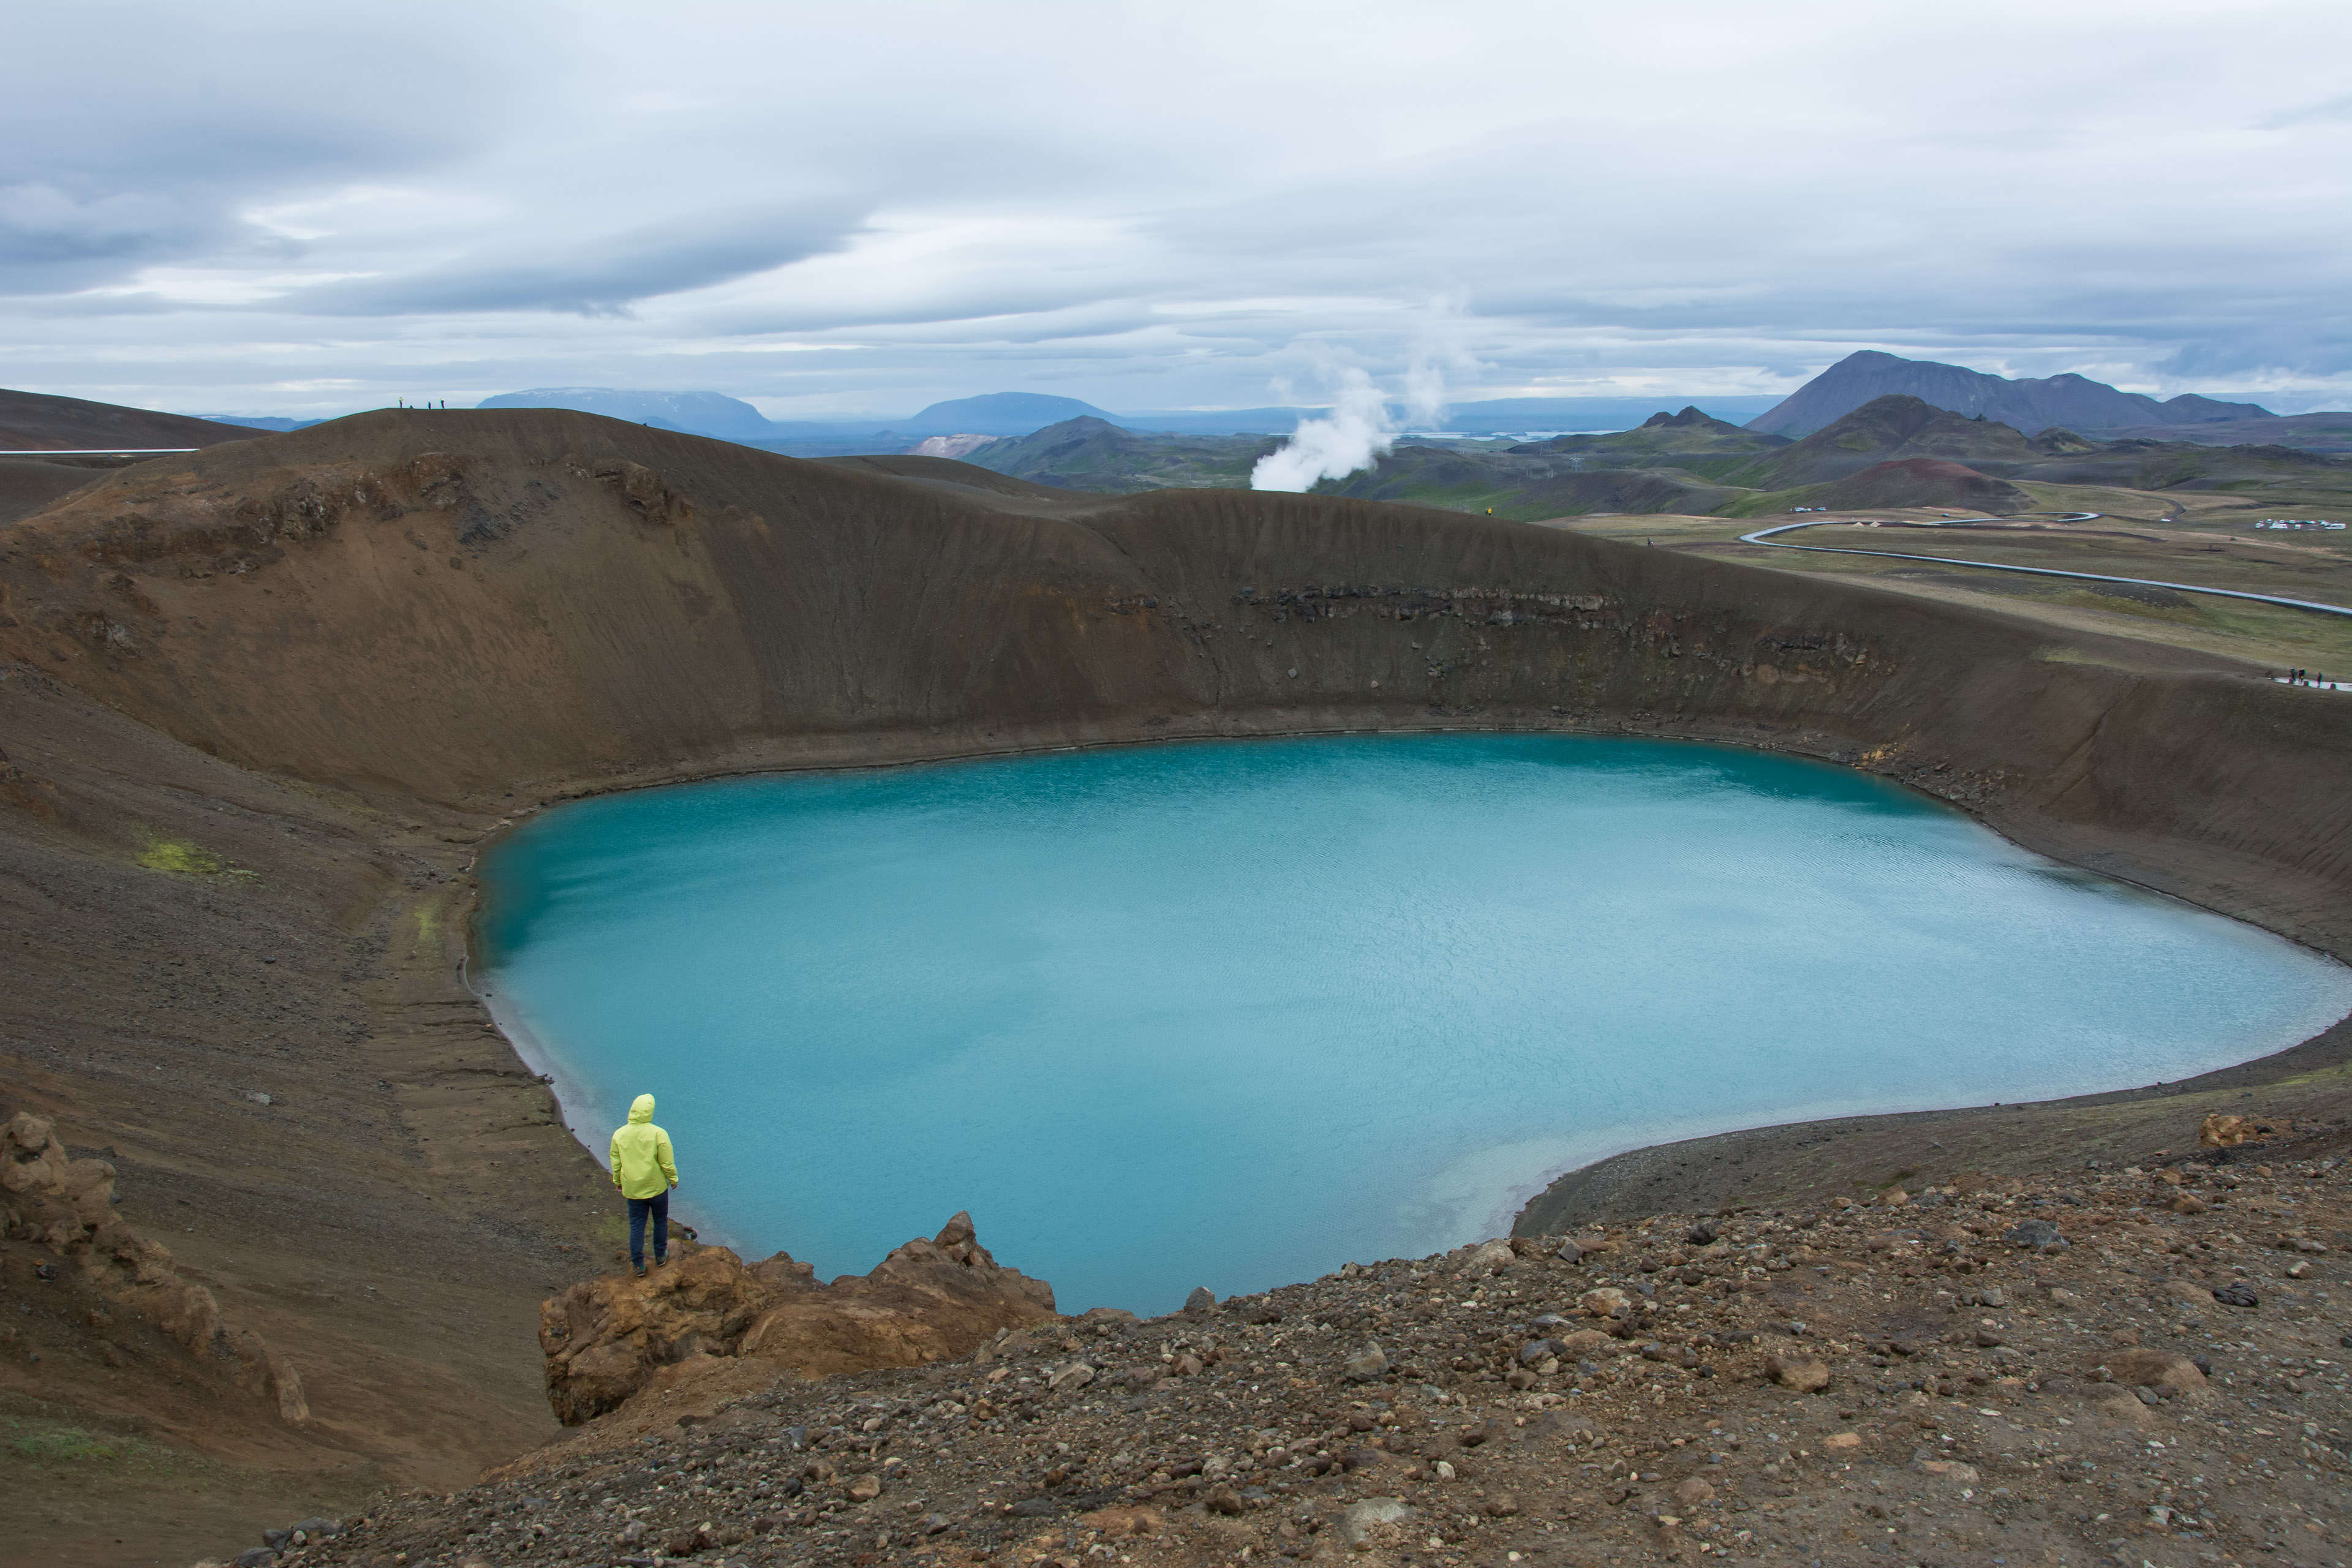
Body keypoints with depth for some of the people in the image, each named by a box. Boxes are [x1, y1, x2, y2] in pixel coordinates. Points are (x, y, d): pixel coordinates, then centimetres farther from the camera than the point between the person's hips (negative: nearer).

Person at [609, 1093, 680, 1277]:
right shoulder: (658, 1134, -18)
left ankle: (638, 1266, 17)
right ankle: (660, 1256, 32)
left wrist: (618, 1183, 18)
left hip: (633, 1190, 2)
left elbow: (616, 1164, 1)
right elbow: (667, 1163, -13)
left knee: (636, 1226, 12)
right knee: (661, 1222, 19)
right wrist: (673, 1179, 4)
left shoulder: (619, 1135, -9)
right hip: (657, 1187, -2)